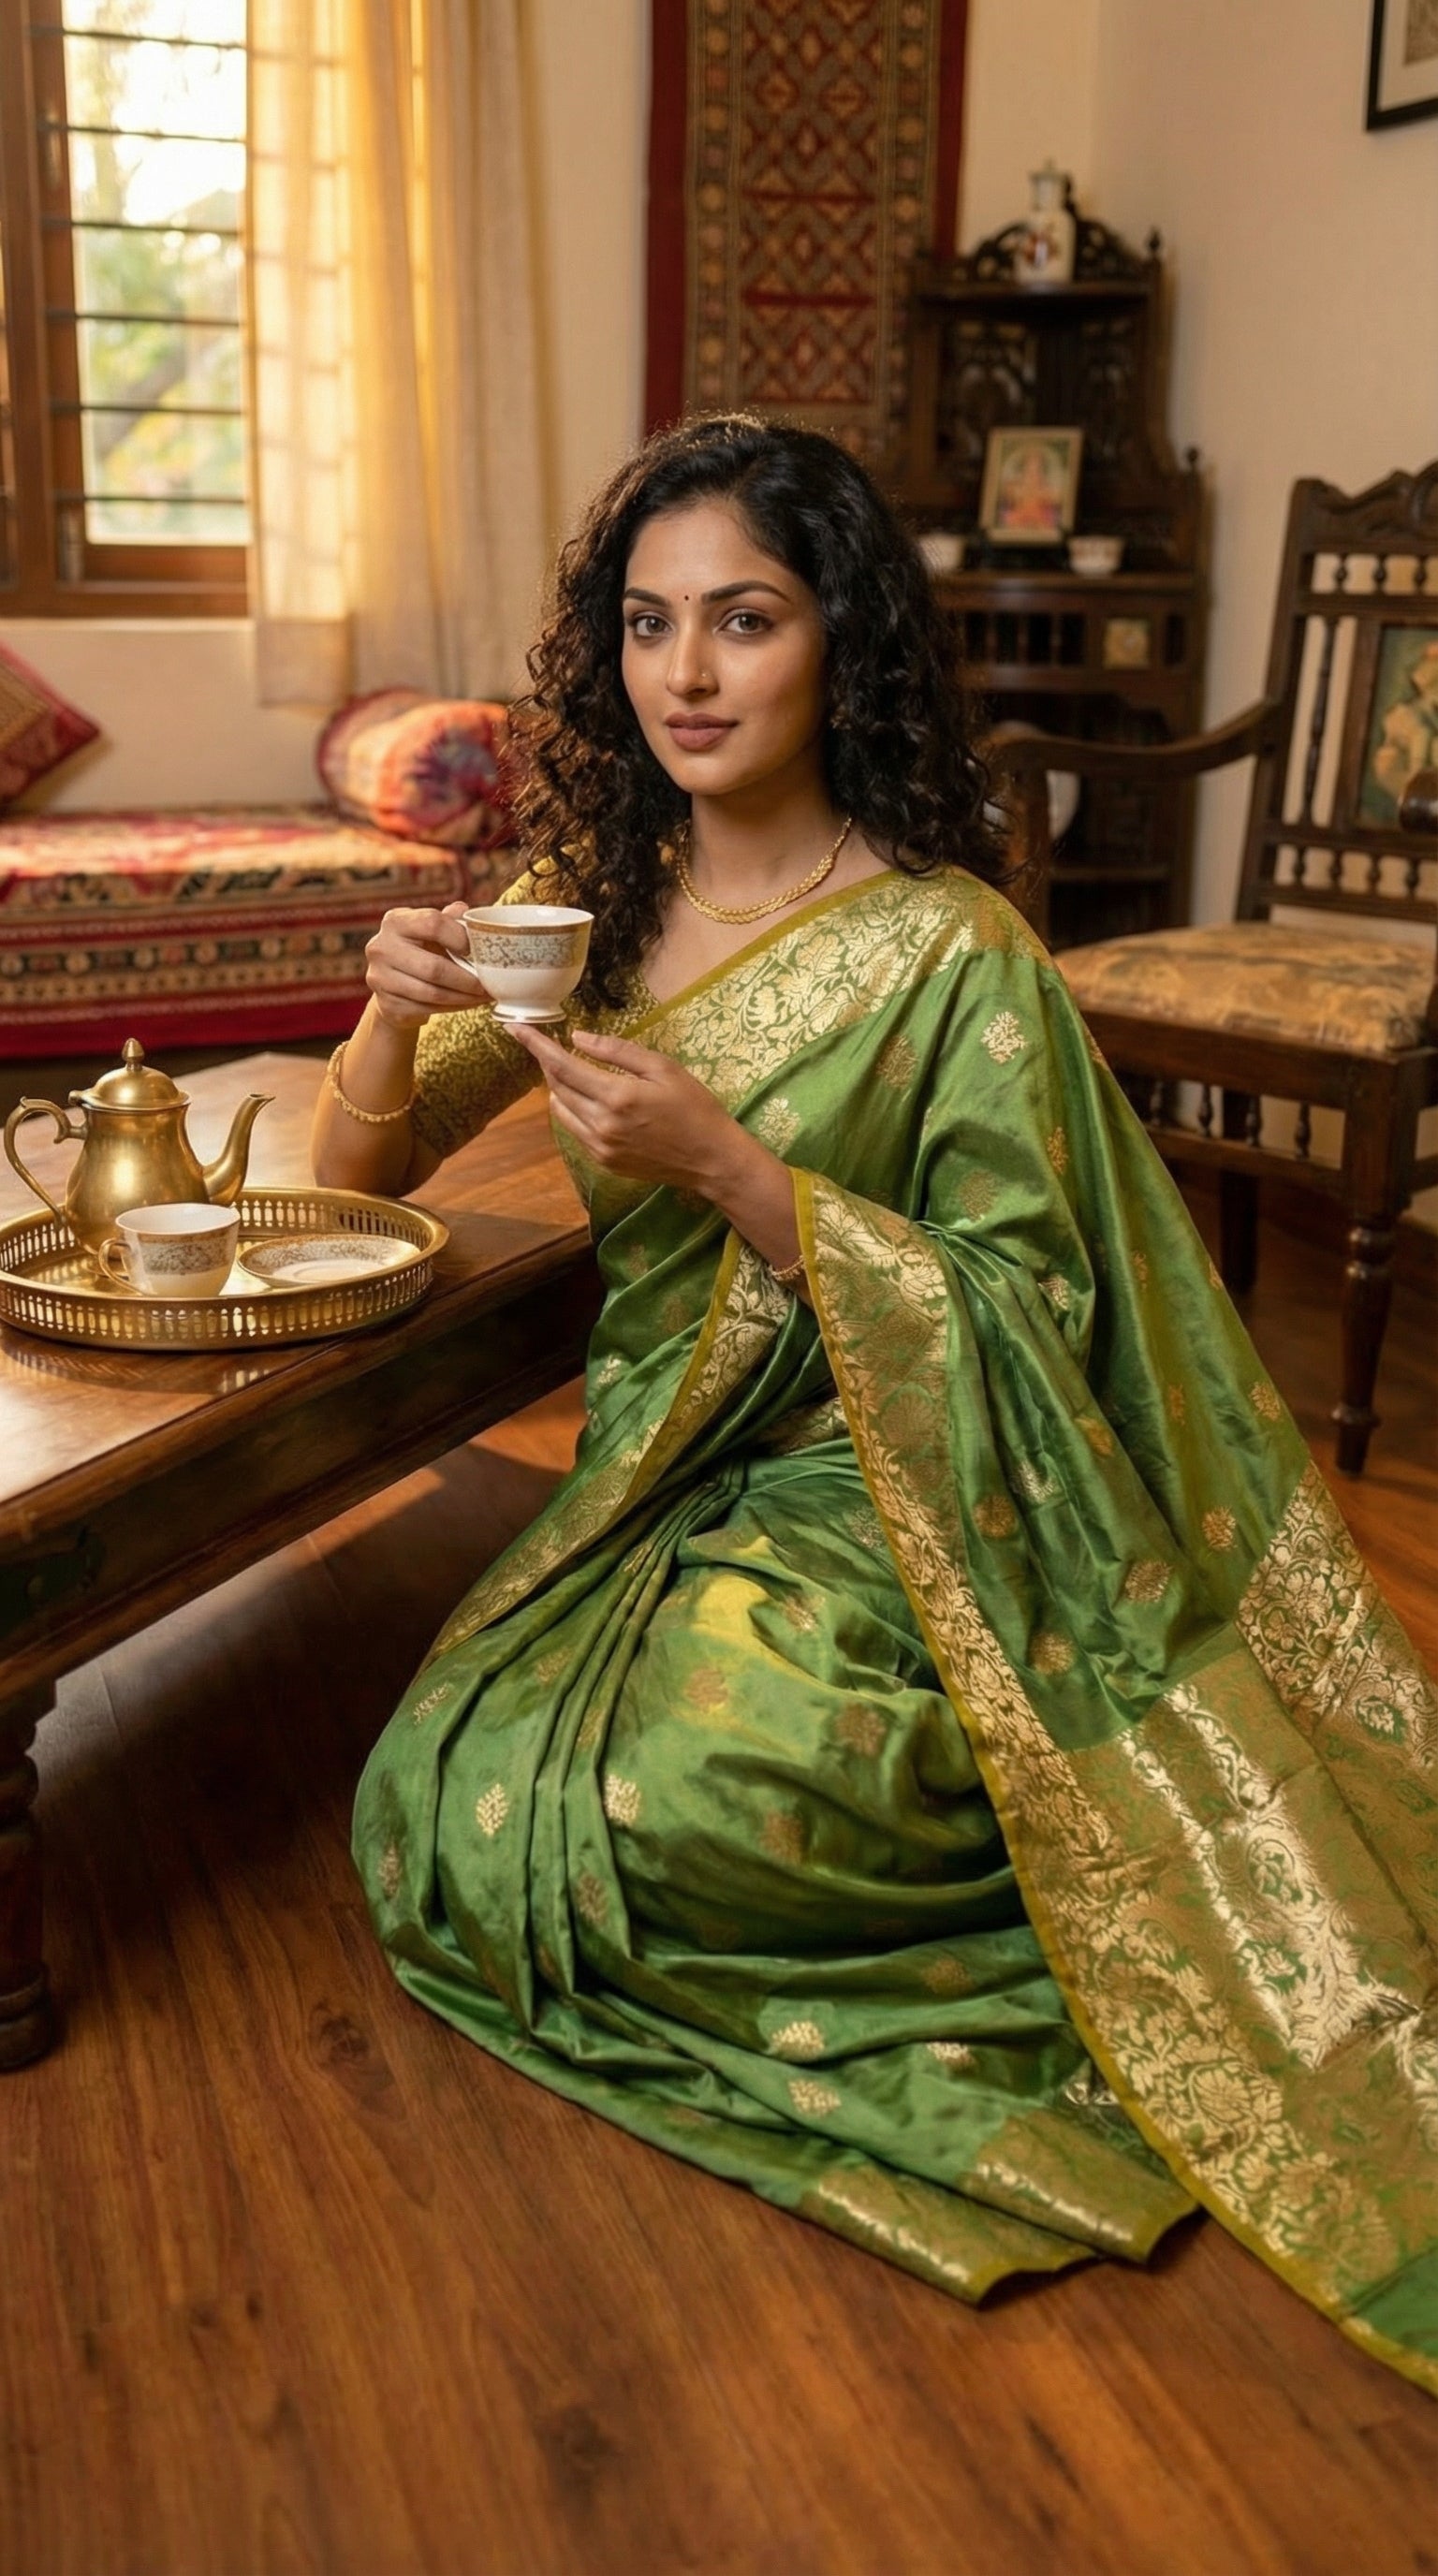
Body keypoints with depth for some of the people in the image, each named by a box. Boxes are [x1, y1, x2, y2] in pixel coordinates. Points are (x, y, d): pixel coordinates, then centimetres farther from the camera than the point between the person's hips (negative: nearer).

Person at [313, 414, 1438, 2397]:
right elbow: (363, 1174, 10)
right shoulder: (597, 908, 5)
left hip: (869, 1507, -5)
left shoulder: (949, 952, -12)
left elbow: (1019, 1324, -15)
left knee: (678, 1810, -31)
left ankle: (1021, 1866, 0)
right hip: (654, 1487, 6)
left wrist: (729, 1164, -24)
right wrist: (396, 1019, -13)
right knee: (440, 1822, -17)